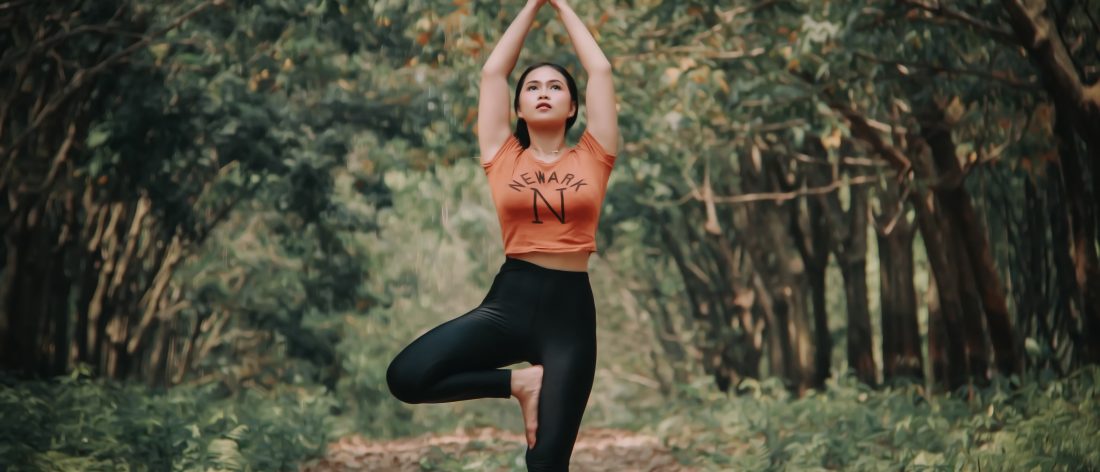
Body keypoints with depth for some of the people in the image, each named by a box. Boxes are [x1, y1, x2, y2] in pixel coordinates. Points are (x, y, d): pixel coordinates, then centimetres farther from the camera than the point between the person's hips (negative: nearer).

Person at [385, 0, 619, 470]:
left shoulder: (591, 159, 8)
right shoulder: (503, 157, 9)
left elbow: (601, 69, 10)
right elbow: (492, 70, 12)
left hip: (571, 309, -1)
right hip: (509, 300, 1)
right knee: (405, 376, -20)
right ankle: (518, 382, -1)